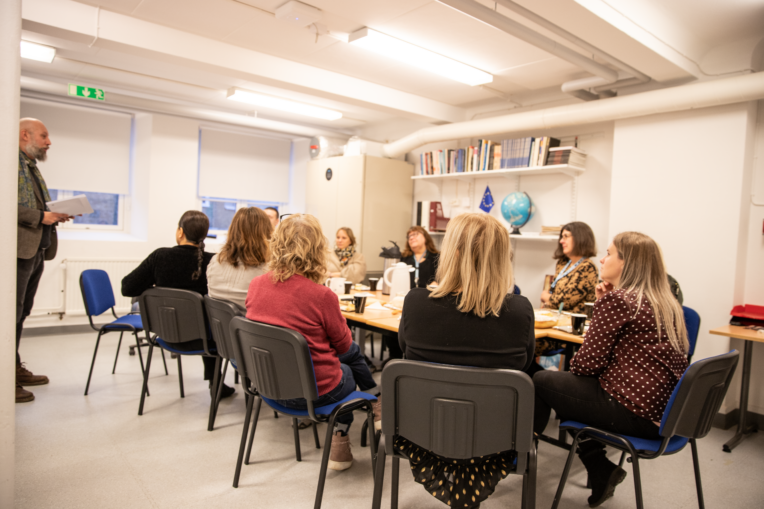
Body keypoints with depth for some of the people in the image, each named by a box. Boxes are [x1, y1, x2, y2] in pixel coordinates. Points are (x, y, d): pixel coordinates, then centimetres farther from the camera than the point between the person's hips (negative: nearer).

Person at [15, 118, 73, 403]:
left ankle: (15, 368, 27)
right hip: (19, 250, -10)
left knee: (21, 313, 16)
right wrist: (41, 216, -18)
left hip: (36, 250, 10)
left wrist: (55, 214, 6)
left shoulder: (32, 166, 21)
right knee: (12, 314, -4)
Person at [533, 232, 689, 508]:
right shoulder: (667, 304, 12)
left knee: (540, 381, 6)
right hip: (661, 411, 9)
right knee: (567, 383, 22)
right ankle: (602, 472, 20)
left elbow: (587, 363, -14)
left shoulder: (617, 299, -15)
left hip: (633, 413, -9)